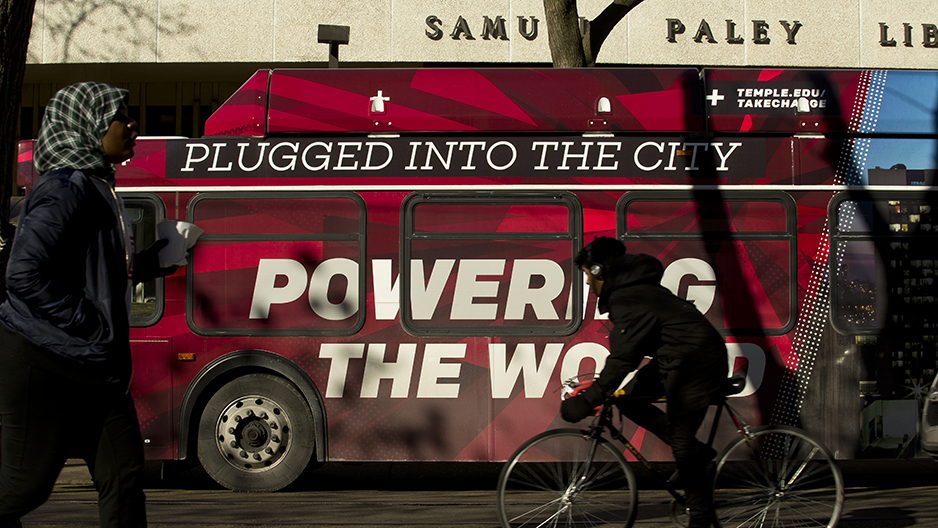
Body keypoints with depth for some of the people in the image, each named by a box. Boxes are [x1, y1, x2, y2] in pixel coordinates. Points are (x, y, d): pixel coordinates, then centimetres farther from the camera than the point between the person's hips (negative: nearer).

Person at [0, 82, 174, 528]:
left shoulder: (95, 185, 15)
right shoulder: (67, 187, -16)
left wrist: (143, 266, 14)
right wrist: (88, 324, -19)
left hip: (91, 364, 10)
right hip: (44, 362, -10)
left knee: (123, 474, 3)